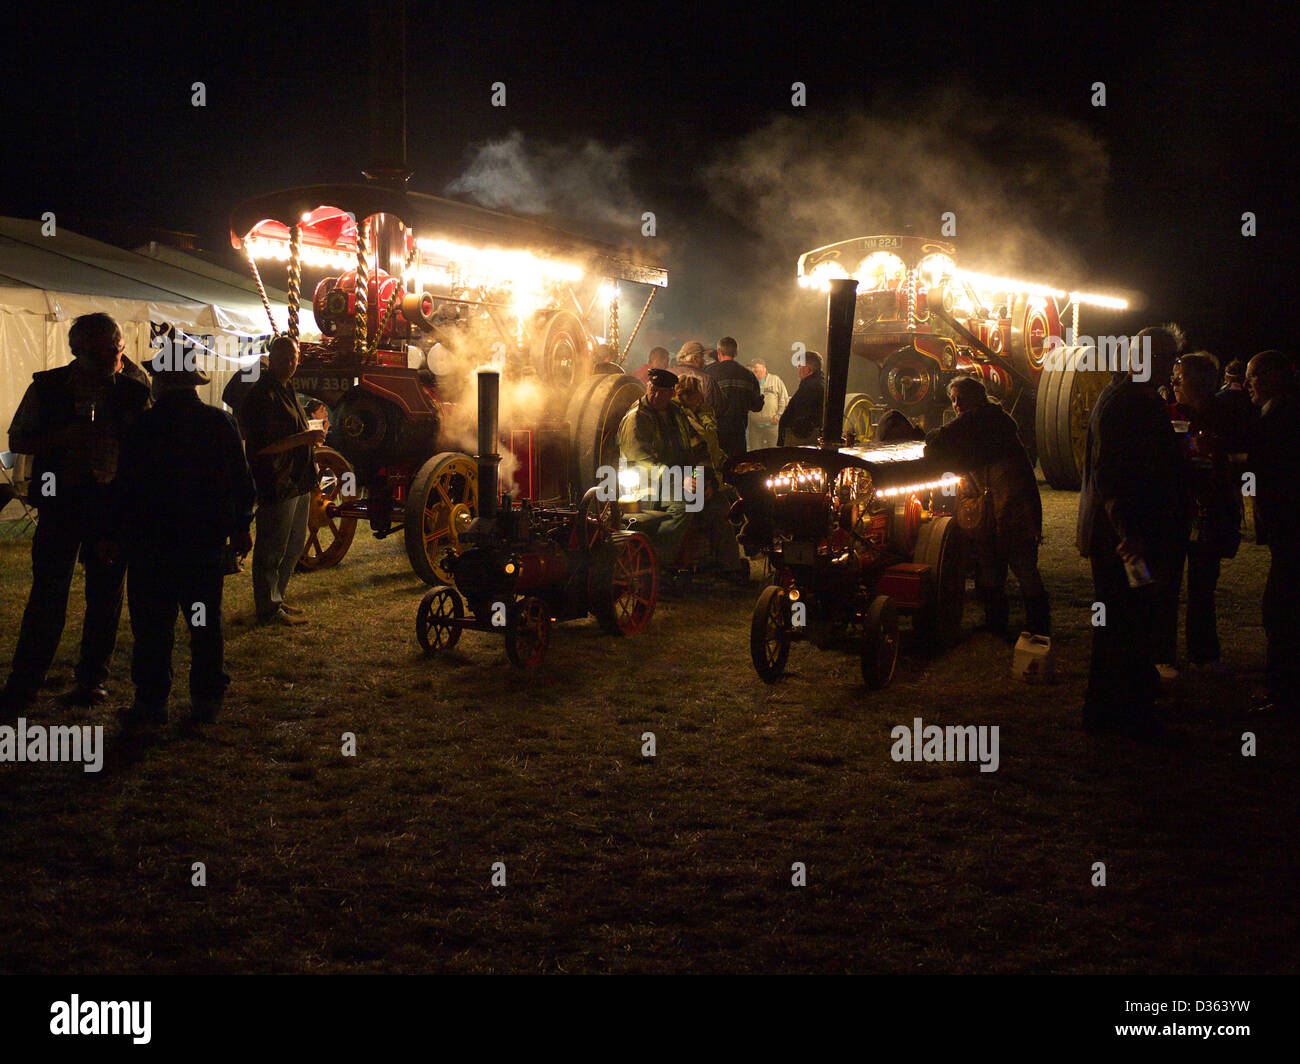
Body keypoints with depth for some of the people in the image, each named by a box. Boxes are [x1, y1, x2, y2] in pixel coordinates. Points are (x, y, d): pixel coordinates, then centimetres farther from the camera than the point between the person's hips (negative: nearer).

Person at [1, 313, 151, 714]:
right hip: (61, 505, -1)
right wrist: (64, 436, -14)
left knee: (105, 595, 7)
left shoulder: (134, 393, 1)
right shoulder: (46, 388, 1)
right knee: (47, 595, -2)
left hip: (114, 506, 1)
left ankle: (93, 677, 22)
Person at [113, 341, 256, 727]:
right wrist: (240, 527, 17)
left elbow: (125, 489, -8)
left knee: (152, 624, 3)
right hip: (207, 539, 4)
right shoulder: (221, 423, 1)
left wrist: (115, 534, 1)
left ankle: (151, 700, 4)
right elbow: (242, 482, 6)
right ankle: (207, 697, 15)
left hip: (151, 540, -4)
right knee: (206, 622, 11)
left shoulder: (143, 427, -10)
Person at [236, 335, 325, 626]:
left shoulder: (287, 390, 17)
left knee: (293, 546, 18)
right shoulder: (261, 395, -15)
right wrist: (303, 439, -23)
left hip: (297, 482, 10)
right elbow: (261, 445, -23)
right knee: (272, 549, -2)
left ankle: (276, 598, 30)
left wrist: (311, 439, 17)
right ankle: (269, 609, 5)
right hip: (276, 485, -10)